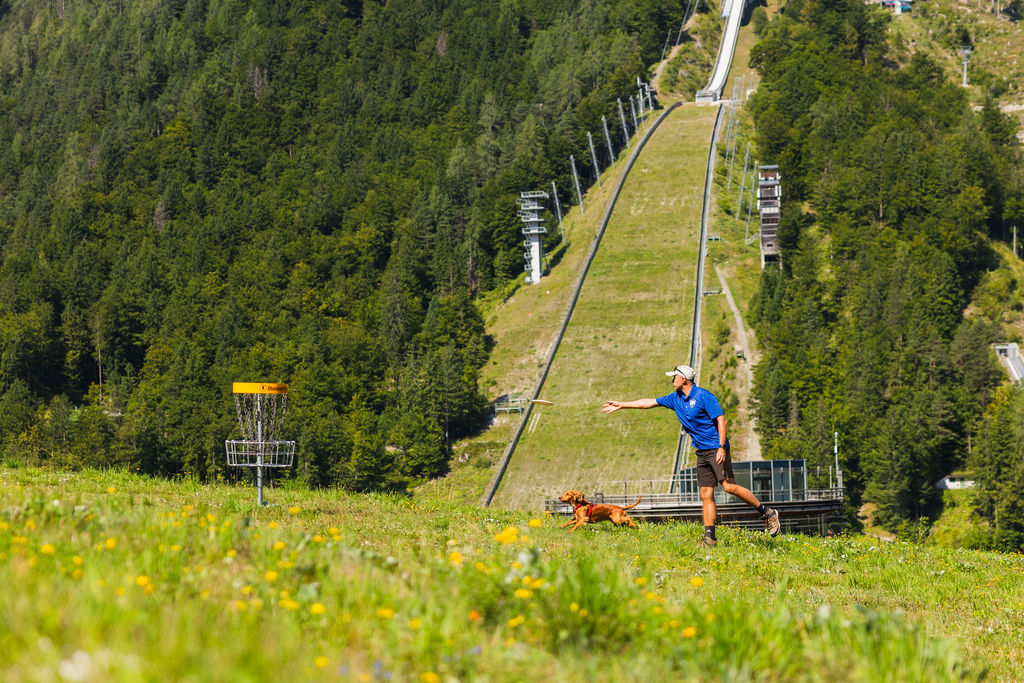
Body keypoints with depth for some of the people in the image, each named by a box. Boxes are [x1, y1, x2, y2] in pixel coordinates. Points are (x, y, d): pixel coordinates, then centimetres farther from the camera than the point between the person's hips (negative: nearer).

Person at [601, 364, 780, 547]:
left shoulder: (704, 396, -11)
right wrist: (621, 405, 25)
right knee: (706, 494, 0)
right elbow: (650, 402, 21)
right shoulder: (676, 398, 13)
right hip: (702, 452, 8)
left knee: (729, 486, -18)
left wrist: (721, 447, -23)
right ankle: (709, 538, -2)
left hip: (716, 448, -8)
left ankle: (767, 512, -7)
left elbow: (721, 420, -15)